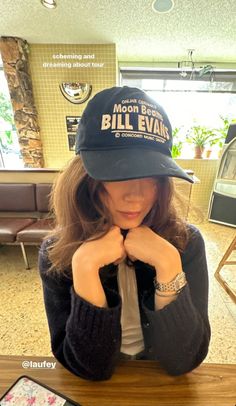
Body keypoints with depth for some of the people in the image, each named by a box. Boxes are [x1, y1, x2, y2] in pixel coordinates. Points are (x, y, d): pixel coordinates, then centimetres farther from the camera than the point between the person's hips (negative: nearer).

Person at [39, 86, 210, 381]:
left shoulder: (186, 242, -18)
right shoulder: (57, 253, -18)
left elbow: (183, 361, -15)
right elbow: (90, 367, -16)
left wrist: (168, 263, -30)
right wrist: (84, 267, -30)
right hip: (91, 385, 1)